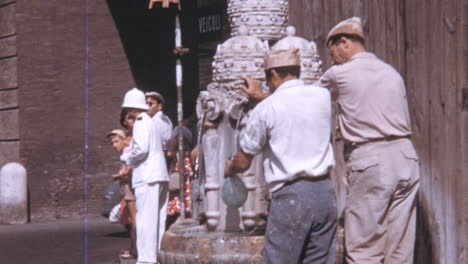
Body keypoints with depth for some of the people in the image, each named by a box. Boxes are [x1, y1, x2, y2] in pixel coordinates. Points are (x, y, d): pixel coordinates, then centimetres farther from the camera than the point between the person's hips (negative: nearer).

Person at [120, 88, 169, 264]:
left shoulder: (140, 124, -8)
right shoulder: (150, 122, 21)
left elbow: (141, 148, -18)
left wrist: (126, 159, -2)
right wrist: (131, 159, 20)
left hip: (146, 177, -10)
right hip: (159, 175, 10)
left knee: (145, 218, -9)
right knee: (158, 218, 10)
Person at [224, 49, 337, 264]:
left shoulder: (265, 109, -4)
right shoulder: (322, 96, 8)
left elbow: (243, 163, 7)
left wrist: (229, 169, 29)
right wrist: (261, 96, 42)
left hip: (290, 196, -5)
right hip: (325, 192, 5)